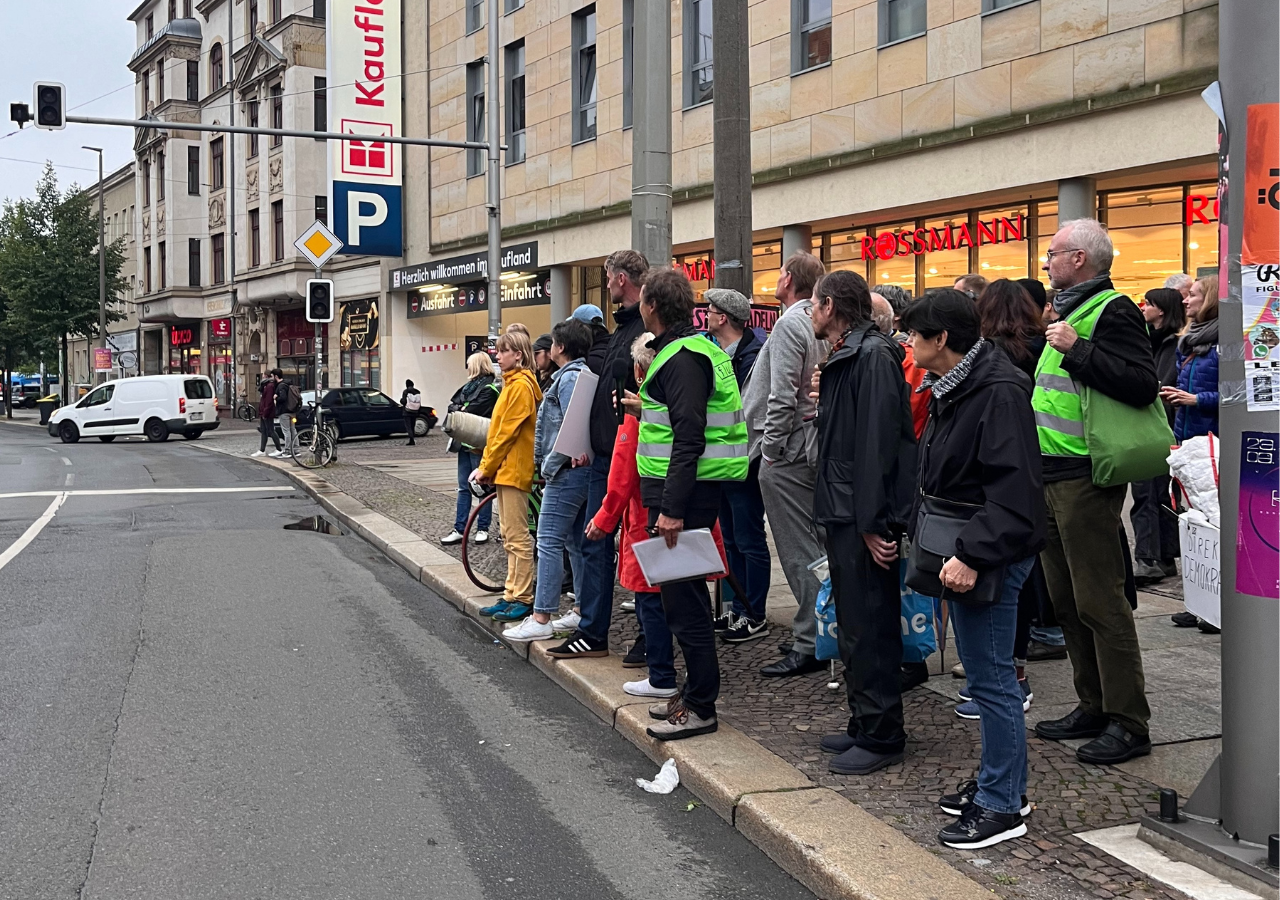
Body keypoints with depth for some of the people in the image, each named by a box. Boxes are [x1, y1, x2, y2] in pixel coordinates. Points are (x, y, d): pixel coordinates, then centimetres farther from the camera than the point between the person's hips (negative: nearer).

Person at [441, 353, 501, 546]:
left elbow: (473, 411, -19)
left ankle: (483, 528, 10)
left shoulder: (490, 389, -10)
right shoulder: (469, 386, 16)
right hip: (465, 443, 8)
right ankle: (459, 530, 11)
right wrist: (459, 410, -8)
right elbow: (452, 405, 12)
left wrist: (459, 411, -2)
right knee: (464, 488, 9)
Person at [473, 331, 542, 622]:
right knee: (510, 537, 12)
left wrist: (486, 467, -11)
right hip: (504, 469, 10)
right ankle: (512, 595, 18)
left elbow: (506, 433, -17)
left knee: (517, 537, -5)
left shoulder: (521, 386, -14)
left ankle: (522, 599, -1)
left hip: (513, 469, -10)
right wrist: (487, 466, 13)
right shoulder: (512, 383, 16)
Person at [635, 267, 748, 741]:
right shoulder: (686, 350, 17)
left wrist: (673, 508, -27)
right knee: (684, 592, 16)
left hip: (684, 492, -11)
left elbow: (689, 438, -24)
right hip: (681, 489, 11)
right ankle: (694, 692, 26)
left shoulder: (683, 358, -16)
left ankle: (700, 707, 3)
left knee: (684, 597, -4)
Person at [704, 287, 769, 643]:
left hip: (743, 465, -10)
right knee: (732, 540, 16)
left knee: (750, 541, -2)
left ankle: (755, 617, 6)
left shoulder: (751, 357, -17)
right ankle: (738, 609, 25)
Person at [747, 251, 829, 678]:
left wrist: (770, 448, -12)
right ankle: (816, 631, 23)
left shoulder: (790, 324, -13)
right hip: (812, 446, 9)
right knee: (811, 546, 15)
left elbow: (782, 396, -20)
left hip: (787, 451, -9)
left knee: (798, 551, -5)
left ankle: (808, 645, 0)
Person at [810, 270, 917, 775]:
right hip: (844, 515, 10)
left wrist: (874, 522, -24)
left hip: (865, 521, -10)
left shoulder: (873, 356, -15)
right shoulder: (844, 358, 17)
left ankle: (881, 737, 6)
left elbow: (878, 443, -22)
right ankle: (864, 725, 25)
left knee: (868, 629, -3)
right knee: (854, 627, 16)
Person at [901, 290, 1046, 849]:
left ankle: (1002, 806, 8)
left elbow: (1014, 491, -25)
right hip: (960, 552, 10)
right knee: (981, 671, 18)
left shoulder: (999, 392, -19)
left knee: (991, 678, -3)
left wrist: (973, 554, -28)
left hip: (990, 559, -10)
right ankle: (1001, 781, 31)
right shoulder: (951, 388, 13)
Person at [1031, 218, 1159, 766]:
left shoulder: (1111, 312, -11)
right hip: (1052, 477, 10)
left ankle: (1128, 724, 1)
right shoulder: (1070, 312, 19)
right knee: (1067, 602, 14)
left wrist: (1077, 350, -24)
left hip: (1086, 479, -10)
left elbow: (1142, 384, -24)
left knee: (1099, 602, -7)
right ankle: (1093, 708, 24)